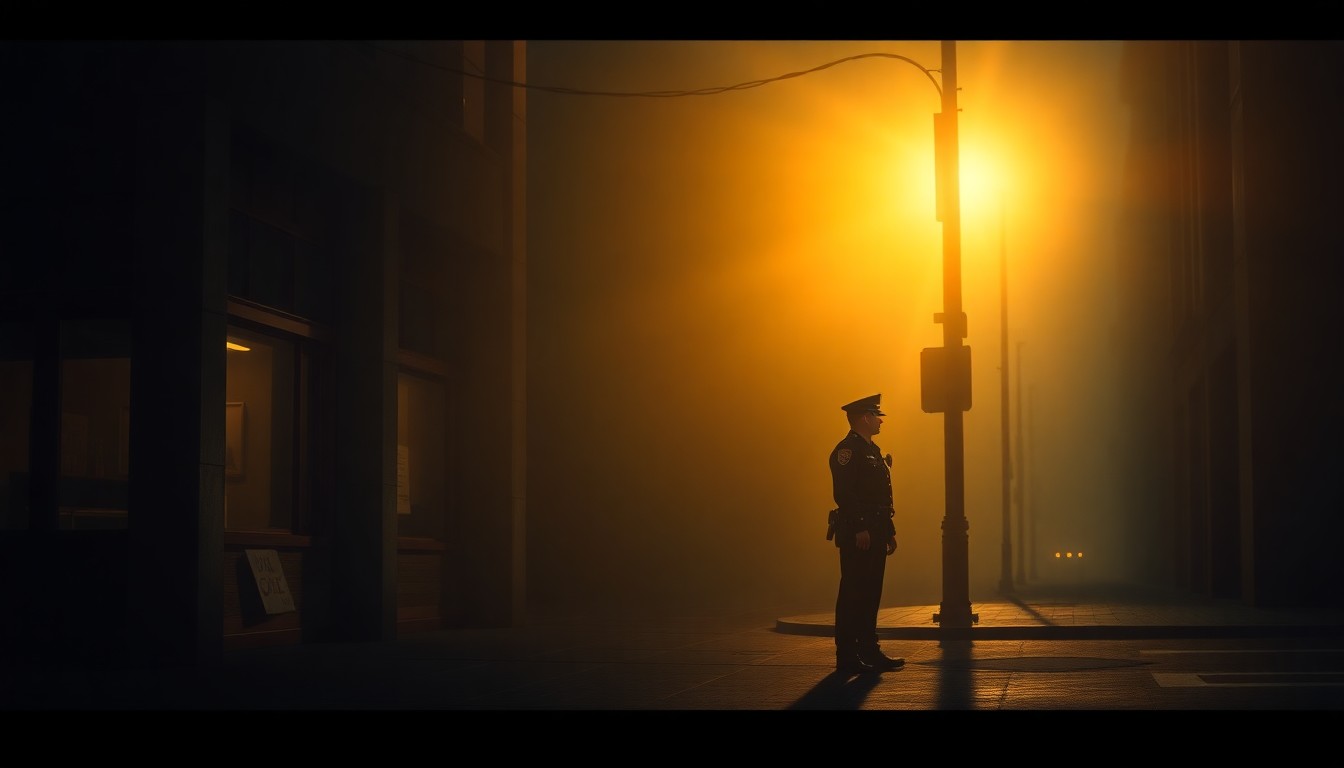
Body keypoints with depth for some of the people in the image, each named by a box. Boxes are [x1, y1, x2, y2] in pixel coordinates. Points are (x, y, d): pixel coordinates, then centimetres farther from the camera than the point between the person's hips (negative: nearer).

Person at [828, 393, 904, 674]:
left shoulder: (873, 450, 21)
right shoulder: (847, 450, -10)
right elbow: (844, 493, -19)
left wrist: (889, 531, 19)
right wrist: (859, 529, -24)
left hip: (875, 534, 10)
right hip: (857, 534, -10)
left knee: (871, 593, 12)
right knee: (852, 593, -6)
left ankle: (870, 651, 17)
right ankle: (847, 657, -4)